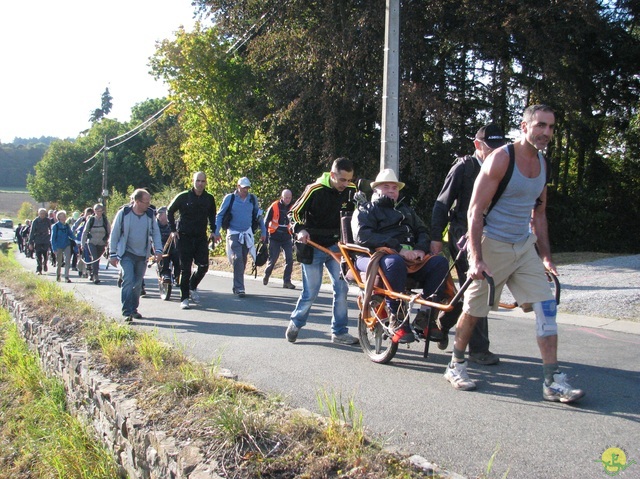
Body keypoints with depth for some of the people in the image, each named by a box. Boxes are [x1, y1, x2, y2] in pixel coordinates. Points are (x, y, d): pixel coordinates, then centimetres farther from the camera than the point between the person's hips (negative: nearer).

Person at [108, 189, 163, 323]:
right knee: (128, 281, -16)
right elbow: (114, 234, -1)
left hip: (142, 256, 4)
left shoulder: (150, 215, 1)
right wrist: (113, 254, -2)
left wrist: (158, 250, -4)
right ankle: (127, 312, -15)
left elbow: (155, 233, 8)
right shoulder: (123, 213, -7)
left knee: (138, 284, 11)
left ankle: (133, 309, 26)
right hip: (127, 254, -4)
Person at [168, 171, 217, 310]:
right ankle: (184, 298, 5)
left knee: (203, 266, -2)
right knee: (185, 268, -2)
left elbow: (212, 215, 21)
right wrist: (173, 229, 0)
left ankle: (192, 287, 26)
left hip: (201, 237, 3)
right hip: (184, 236, -3)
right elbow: (170, 211, 6)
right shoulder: (183, 197, -5)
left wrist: (213, 231, 10)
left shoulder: (209, 198, 4)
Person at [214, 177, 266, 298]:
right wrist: (216, 232, -7)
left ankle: (237, 286, 23)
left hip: (247, 234, 4)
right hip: (234, 233, -4)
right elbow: (220, 215, 0)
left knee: (243, 261, 9)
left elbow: (259, 216, 14)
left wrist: (263, 232, 12)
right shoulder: (229, 198, -5)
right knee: (237, 259, -16)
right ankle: (239, 288, -16)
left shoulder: (253, 199, 4)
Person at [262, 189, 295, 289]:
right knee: (272, 259, 2)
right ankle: (266, 275, 29)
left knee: (289, 259, -7)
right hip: (274, 238, -3)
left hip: (287, 238, 3)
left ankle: (287, 281, 0)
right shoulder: (274, 207, -6)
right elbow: (266, 222, -2)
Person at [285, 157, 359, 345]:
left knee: (341, 288, -3)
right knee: (310, 292, 0)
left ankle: (339, 332, 8)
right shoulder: (315, 190, -17)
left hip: (335, 246, 4)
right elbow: (294, 213, -10)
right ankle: (295, 323, 24)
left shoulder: (351, 190, -5)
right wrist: (300, 230, -28)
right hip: (313, 247, -4)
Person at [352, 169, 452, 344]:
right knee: (395, 262, -40)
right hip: (376, 257, -5)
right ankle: (398, 320, -33)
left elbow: (422, 231, 23)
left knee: (440, 262, -22)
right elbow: (363, 236, -5)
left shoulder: (406, 210, 33)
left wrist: (420, 249, -4)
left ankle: (425, 316, -20)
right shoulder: (365, 210, 14)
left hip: (411, 258, 5)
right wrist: (399, 249, -16)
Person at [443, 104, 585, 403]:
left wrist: (546, 256, 15)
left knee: (546, 308, -4)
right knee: (473, 310, 5)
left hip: (525, 246, 6)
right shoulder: (500, 159, -14)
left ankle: (553, 381, 0)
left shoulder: (542, 164, 9)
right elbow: (475, 212, -17)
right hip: (493, 246, -6)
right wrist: (476, 259, -24)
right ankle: (456, 366, 25)